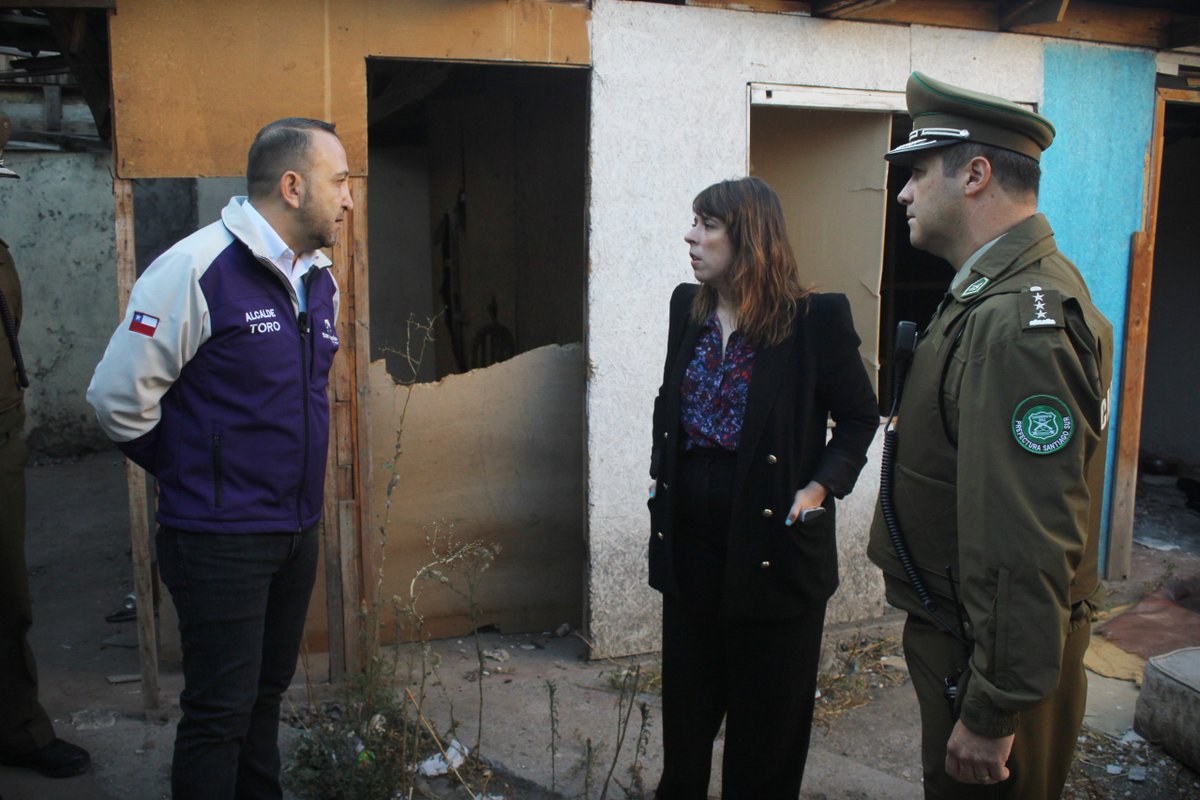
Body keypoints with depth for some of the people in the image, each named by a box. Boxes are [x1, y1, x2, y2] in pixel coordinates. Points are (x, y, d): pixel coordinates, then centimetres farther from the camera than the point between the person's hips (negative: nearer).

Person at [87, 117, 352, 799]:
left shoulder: (321, 279, 8)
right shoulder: (197, 268, -17)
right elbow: (119, 397, -15)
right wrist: (189, 474, -2)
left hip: (297, 531, 7)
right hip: (219, 537, -7)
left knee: (268, 691, 19)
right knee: (221, 711, 2)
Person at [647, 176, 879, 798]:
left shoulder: (815, 319, -13)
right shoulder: (688, 307, 4)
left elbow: (860, 416, -4)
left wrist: (822, 485, -16)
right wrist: (660, 473, 6)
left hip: (773, 539, -5)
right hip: (691, 531, 5)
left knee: (767, 704, 12)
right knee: (687, 693, 19)